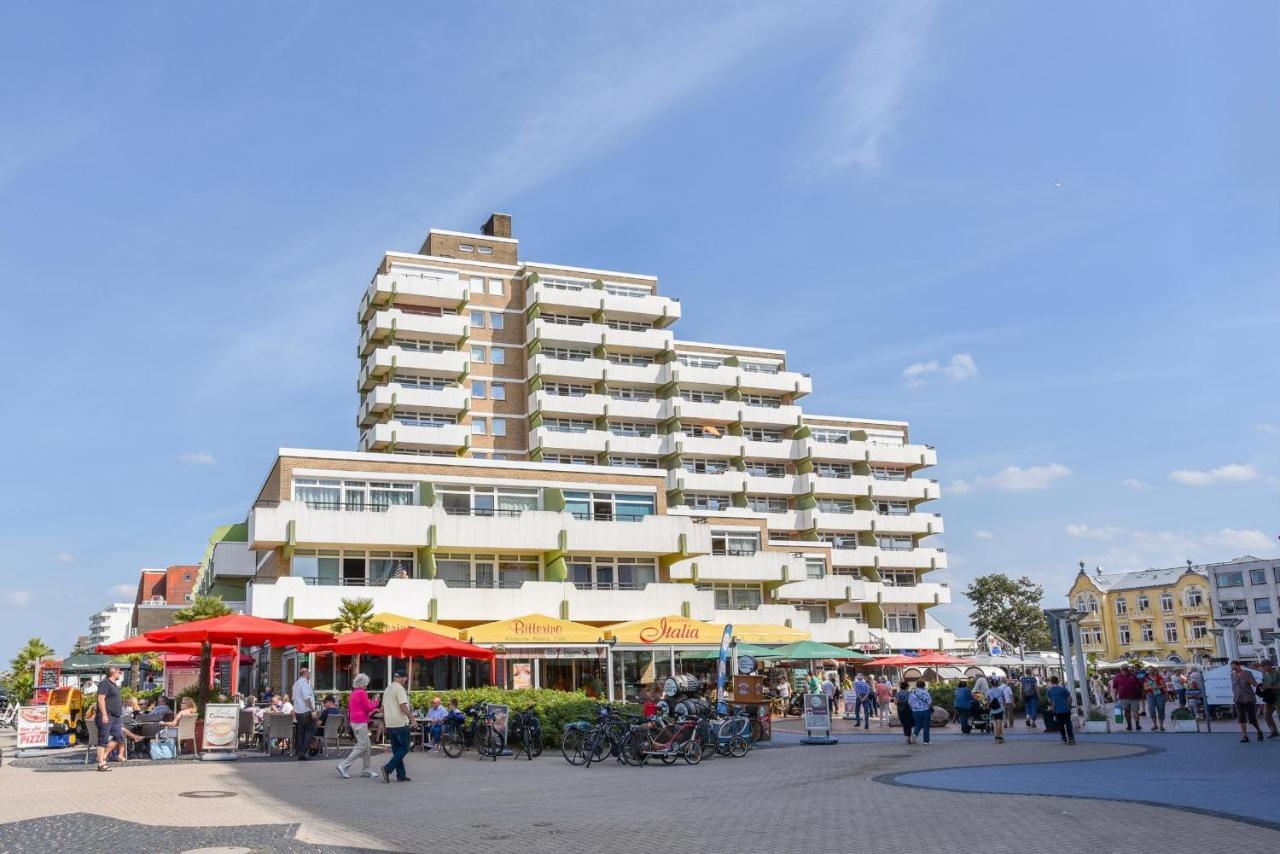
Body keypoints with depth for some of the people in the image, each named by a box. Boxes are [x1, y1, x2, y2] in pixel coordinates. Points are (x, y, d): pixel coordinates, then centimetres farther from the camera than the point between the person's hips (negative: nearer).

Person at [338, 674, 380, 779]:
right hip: (361, 723, -10)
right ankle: (344, 766, -10)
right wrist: (376, 702, 1)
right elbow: (369, 708, -14)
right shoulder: (362, 693, -15)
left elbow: (349, 708, 20)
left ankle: (366, 770, 15)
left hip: (354, 722, 10)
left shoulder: (353, 693, 12)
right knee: (362, 746, -7)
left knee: (366, 746, 13)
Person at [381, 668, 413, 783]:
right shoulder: (399, 688, -12)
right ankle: (388, 768, -14)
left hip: (389, 724, 9)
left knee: (396, 750, 10)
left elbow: (383, 708, 21)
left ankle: (401, 775, 10)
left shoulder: (387, 689, 16)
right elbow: (403, 706, -20)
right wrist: (412, 717, -11)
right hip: (400, 723, -9)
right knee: (404, 748, -2)